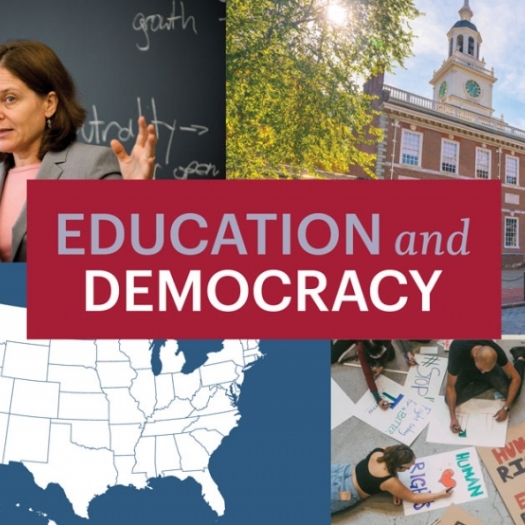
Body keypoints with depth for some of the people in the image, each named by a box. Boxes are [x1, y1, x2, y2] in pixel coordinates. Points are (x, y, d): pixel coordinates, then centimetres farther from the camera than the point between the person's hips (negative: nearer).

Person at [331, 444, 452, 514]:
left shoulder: (379, 452, -13)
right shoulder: (390, 481, -28)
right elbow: (413, 498, -16)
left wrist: (396, 491, -2)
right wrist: (441, 494, -14)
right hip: (342, 495, -6)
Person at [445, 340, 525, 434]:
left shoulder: (496, 351, -35)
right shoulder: (458, 351, -42)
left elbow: (516, 378, -23)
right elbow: (450, 386, -31)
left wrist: (506, 408, -28)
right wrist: (453, 417, -37)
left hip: (486, 363, 1)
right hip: (465, 370, 0)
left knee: (512, 393, -16)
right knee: (450, 400, -21)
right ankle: (488, 383, 0)